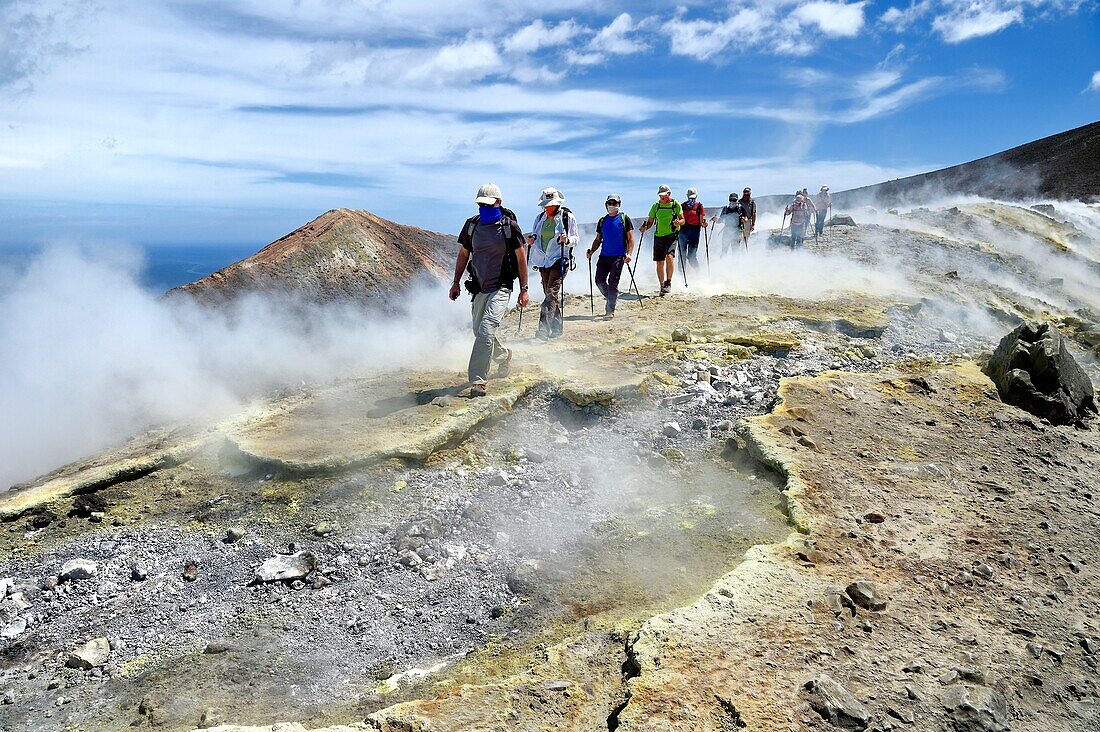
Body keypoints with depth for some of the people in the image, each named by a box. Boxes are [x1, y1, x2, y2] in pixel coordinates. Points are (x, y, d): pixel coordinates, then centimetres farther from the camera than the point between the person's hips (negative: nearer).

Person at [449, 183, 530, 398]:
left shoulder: (509, 226, -6)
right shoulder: (472, 225, 6)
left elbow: (521, 257, -1)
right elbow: (463, 254, 16)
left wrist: (524, 289, -4)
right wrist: (456, 282, 11)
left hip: (501, 287, -6)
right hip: (479, 288, 6)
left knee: (486, 331, -20)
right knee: (479, 332, 15)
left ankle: (477, 381, -17)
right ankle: (503, 355, 45)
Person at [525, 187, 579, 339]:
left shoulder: (568, 217, -3)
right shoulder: (540, 218, 11)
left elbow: (576, 239, -1)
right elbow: (534, 235, 19)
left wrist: (567, 240, -22)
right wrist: (531, 239, -4)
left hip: (560, 259, -6)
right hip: (543, 260, 6)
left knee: (552, 292, -17)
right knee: (549, 294, 10)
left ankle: (543, 327, -25)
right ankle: (556, 327, 21)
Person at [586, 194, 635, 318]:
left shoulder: (624, 219, 4)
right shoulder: (602, 221, 15)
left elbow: (630, 239, 0)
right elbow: (598, 240, 20)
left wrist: (629, 254, -13)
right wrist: (591, 251, 3)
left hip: (618, 256, -4)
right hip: (604, 256, 5)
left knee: (613, 282, -9)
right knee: (599, 281, 0)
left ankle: (610, 310, -5)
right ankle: (611, 298, 26)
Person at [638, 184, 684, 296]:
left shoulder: (676, 205, 1)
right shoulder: (656, 206, 10)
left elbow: (683, 220, 3)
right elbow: (650, 222, 14)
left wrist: (678, 222, -20)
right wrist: (645, 228, -6)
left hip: (671, 235, -4)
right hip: (658, 236, 4)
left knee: (669, 256, -26)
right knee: (659, 263, 5)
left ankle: (668, 282, -13)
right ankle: (662, 286, 18)